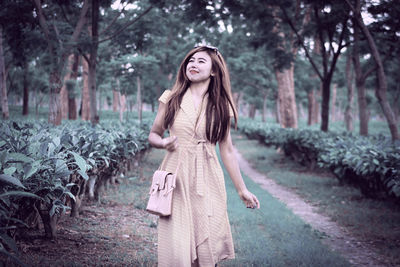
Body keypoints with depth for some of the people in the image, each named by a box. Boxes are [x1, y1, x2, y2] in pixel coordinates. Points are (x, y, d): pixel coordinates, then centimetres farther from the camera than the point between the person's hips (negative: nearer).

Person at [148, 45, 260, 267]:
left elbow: (227, 151, 10)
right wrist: (163, 143, -11)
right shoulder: (171, 98, 3)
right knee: (176, 249, -6)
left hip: (207, 181, 1)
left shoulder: (220, 106, 6)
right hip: (176, 177, -1)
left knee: (207, 248, 1)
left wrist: (242, 190, 11)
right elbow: (153, 134, 12)